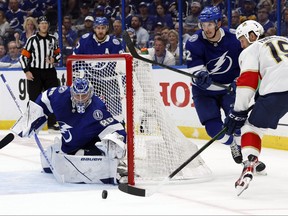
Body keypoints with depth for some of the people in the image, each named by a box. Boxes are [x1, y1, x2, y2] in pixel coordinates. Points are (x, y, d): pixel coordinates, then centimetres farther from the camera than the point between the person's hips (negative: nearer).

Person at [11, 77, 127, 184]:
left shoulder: (98, 108, -31)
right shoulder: (62, 95, -18)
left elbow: (115, 129, -35)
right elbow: (43, 100, 2)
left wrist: (115, 142, -57)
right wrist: (29, 121, 3)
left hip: (90, 144, -7)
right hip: (69, 144, 7)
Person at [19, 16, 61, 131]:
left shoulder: (53, 39, 9)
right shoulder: (32, 39, -4)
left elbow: (58, 53, 17)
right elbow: (23, 56, -4)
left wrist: (54, 59, -6)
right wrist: (27, 71, -12)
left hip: (50, 72, 4)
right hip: (34, 72, -4)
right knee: (34, 98, -2)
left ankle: (52, 123, 11)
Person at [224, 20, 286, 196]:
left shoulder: (251, 50, 17)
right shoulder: (282, 40, 34)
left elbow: (247, 81, 5)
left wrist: (238, 113, 7)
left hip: (277, 90, -4)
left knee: (252, 127, 10)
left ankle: (249, 167, -8)